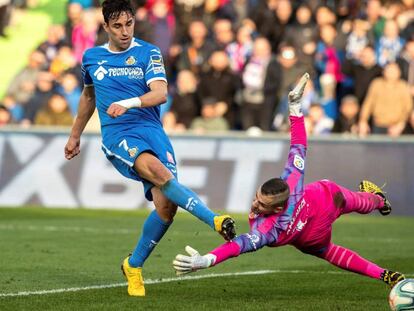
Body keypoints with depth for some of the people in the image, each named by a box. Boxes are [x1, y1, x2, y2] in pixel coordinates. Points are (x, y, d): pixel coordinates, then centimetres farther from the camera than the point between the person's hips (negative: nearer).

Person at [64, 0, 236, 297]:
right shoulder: (92, 57, 14)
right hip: (117, 135, 0)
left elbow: (161, 94, -11)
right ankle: (215, 220, -41)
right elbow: (88, 96, 32)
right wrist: (75, 135, 39)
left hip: (152, 130, 0)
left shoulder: (148, 53, 4)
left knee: (166, 203, -16)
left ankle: (134, 266, 7)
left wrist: (129, 103, -28)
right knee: (157, 170, -33)